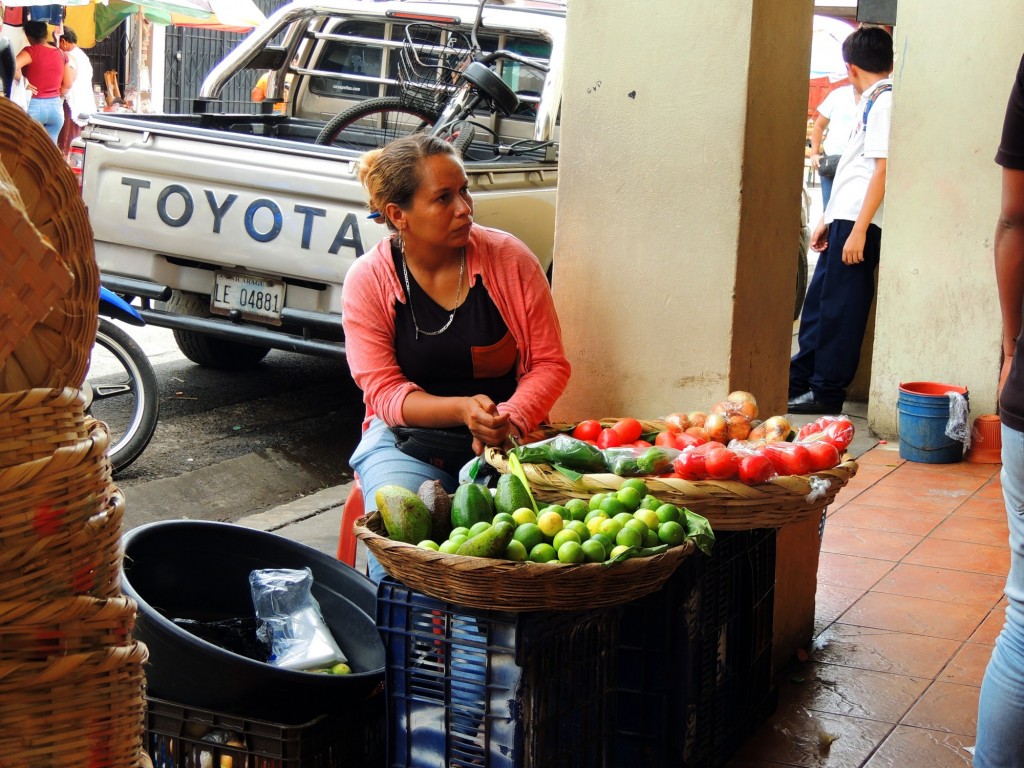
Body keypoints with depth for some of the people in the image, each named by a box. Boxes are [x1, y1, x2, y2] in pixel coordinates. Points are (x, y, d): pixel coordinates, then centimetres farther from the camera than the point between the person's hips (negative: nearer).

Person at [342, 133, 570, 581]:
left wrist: (509, 420, -18)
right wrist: (463, 410, -24)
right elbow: (383, 392, -7)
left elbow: (550, 363, 1)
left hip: (504, 439, 1)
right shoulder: (368, 281, -3)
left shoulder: (509, 259, -2)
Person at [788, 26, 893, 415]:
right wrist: (828, 219, 22)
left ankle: (827, 392, 5)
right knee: (819, 299, 14)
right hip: (843, 217, 9)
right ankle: (800, 379, 23)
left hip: (857, 222, -9)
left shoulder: (884, 101, -11)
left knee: (840, 308, -3)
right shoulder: (872, 101, 18)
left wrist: (859, 229, -21)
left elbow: (882, 168, -18)